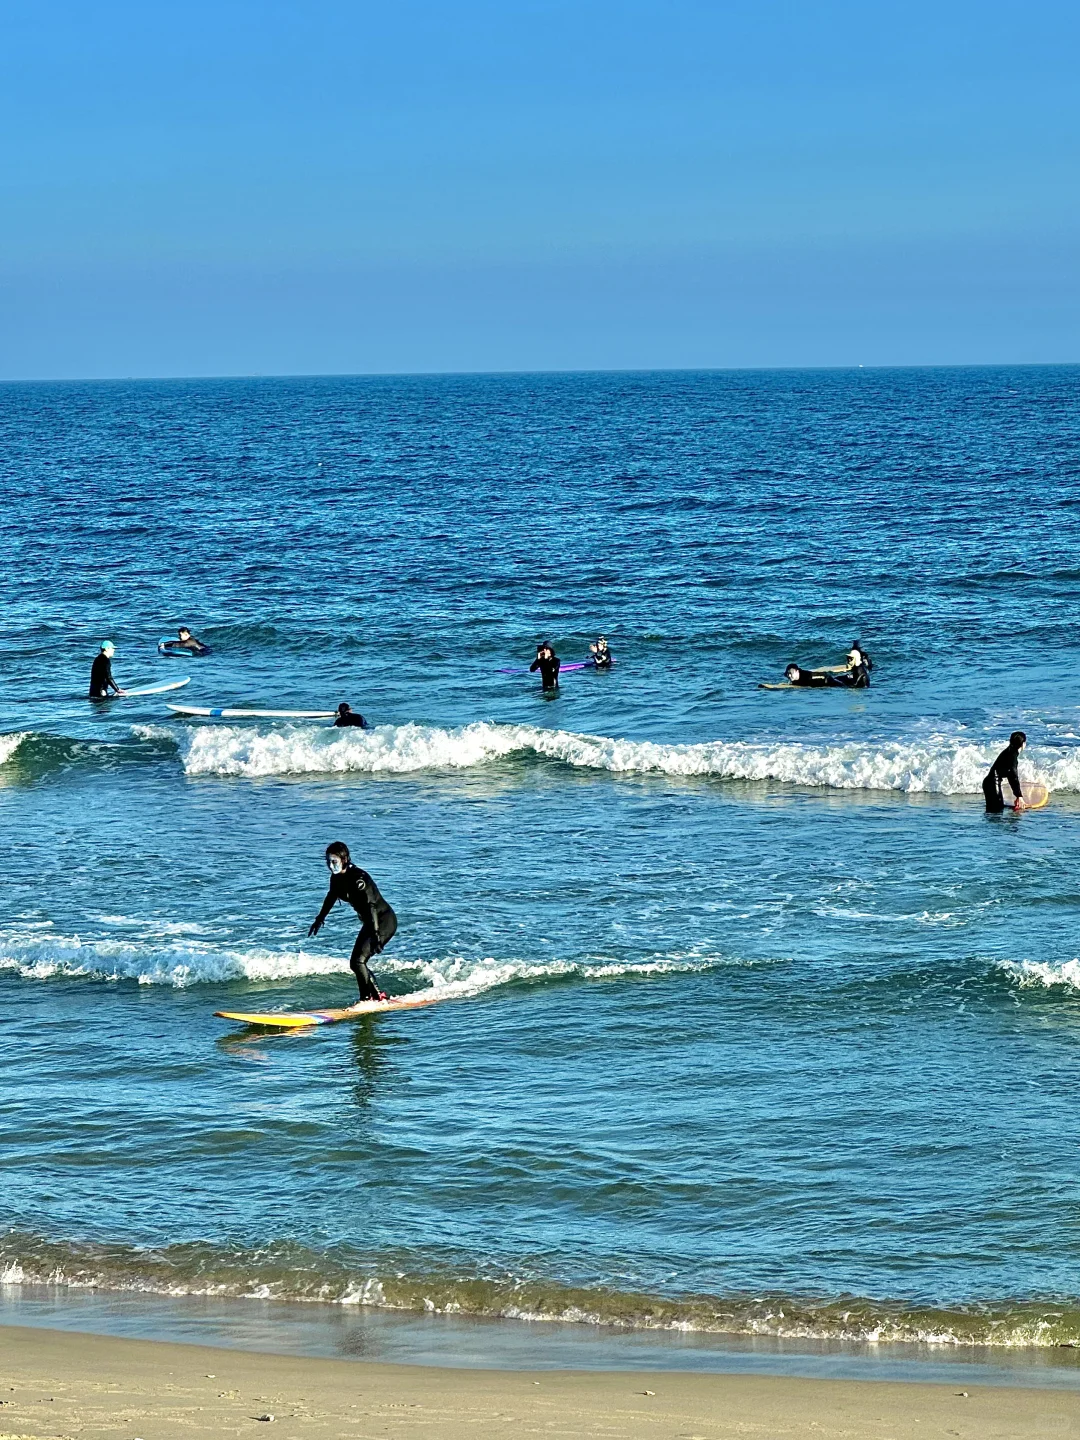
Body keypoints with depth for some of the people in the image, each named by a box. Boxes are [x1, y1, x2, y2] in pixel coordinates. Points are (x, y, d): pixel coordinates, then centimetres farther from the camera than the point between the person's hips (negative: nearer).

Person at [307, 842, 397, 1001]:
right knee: (355, 963, 5)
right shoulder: (337, 878, 1)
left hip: (385, 921, -9)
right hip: (370, 923, 9)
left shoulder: (358, 878, -24)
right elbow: (331, 898, 22)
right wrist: (320, 919, 35)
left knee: (358, 961, -17)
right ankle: (374, 996, 12)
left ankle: (375, 997, -9)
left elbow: (370, 906, -33)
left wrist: (376, 934, -41)